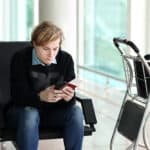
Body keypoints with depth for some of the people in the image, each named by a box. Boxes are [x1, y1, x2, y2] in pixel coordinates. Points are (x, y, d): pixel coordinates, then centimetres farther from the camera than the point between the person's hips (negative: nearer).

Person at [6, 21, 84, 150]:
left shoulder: (66, 59, -8)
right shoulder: (20, 58, -16)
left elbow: (71, 94, -9)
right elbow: (18, 96, -23)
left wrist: (69, 97, -35)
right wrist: (41, 97, -44)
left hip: (53, 111, 3)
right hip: (23, 109, -3)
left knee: (75, 112, -25)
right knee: (30, 115, -36)